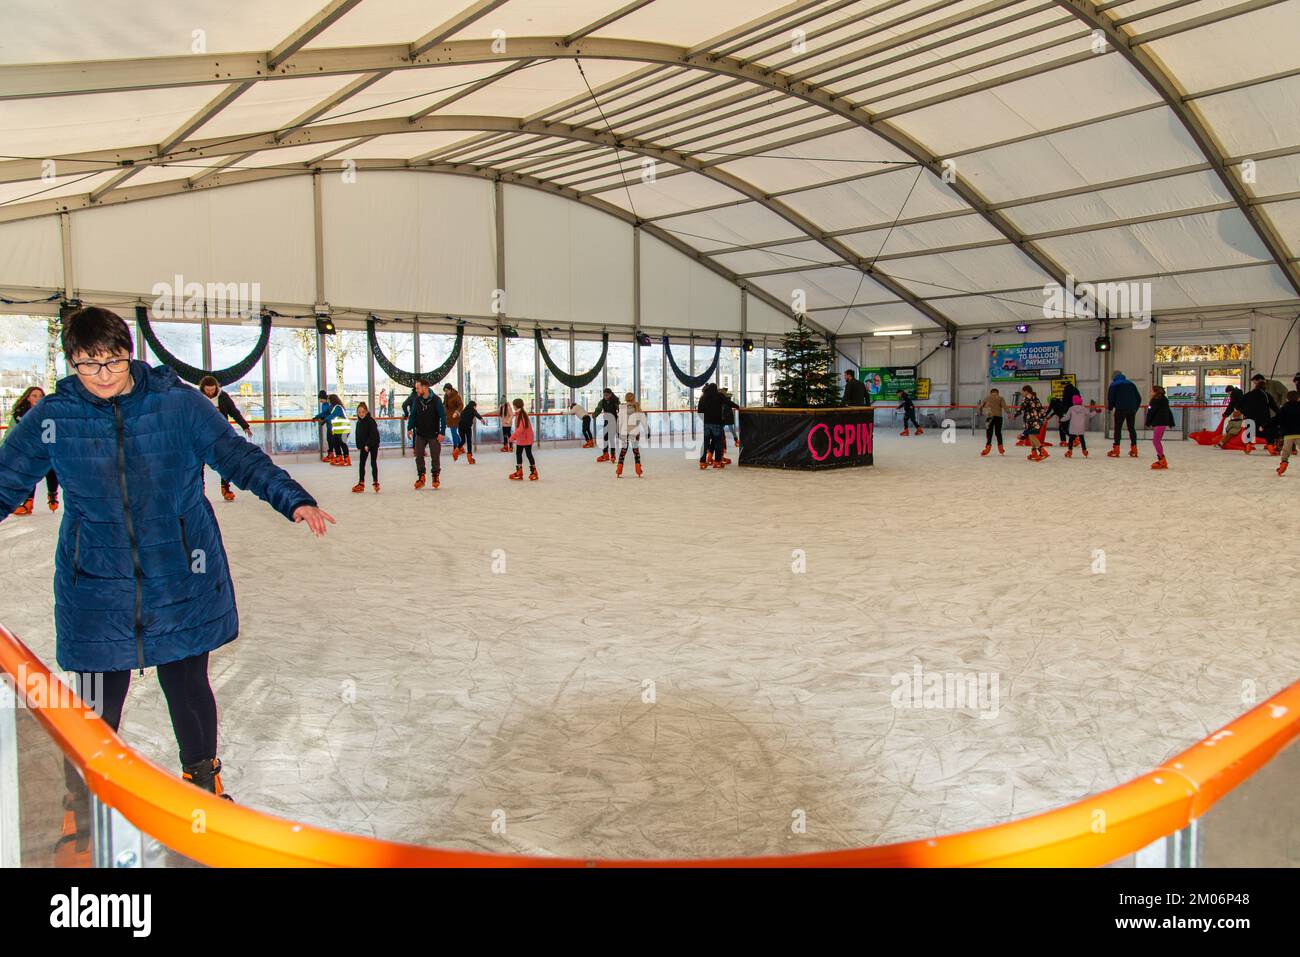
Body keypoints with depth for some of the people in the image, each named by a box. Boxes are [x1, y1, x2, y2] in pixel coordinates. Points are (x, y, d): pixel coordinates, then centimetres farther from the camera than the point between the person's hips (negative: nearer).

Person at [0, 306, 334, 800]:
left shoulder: (177, 402, -6)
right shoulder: (54, 416, -2)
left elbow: (238, 455, -3)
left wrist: (292, 499, -13)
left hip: (182, 579, 0)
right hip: (96, 588, 0)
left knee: (189, 688, 12)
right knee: (96, 709, 2)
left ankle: (203, 777, 37)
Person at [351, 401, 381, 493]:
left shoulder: (371, 421, -15)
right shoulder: (359, 422, 5)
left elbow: (373, 434, -21)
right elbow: (358, 435, 12)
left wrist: (368, 445, -24)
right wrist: (358, 445, 5)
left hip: (373, 445, -7)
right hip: (363, 446, 7)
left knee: (373, 463, -1)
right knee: (361, 464, 8)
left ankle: (375, 482, 7)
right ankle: (361, 483, 14)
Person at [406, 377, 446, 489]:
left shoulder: (436, 400, -12)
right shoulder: (416, 400, 0)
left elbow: (443, 416, -10)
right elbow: (413, 415, 10)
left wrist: (442, 432, -13)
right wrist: (409, 428, 3)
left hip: (434, 434, -3)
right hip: (420, 434, 3)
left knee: (435, 457, 4)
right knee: (419, 456, 1)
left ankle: (435, 477, 21)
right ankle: (421, 477, 12)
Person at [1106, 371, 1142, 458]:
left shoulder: (1114, 385, 4)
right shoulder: (1131, 384, 19)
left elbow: (1111, 398, -3)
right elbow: (1139, 398, 18)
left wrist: (1110, 408, 12)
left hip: (1120, 409, -5)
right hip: (1132, 409, 5)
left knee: (1117, 428, -2)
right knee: (1132, 428, 11)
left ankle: (1116, 450, -7)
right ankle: (1134, 450, 10)